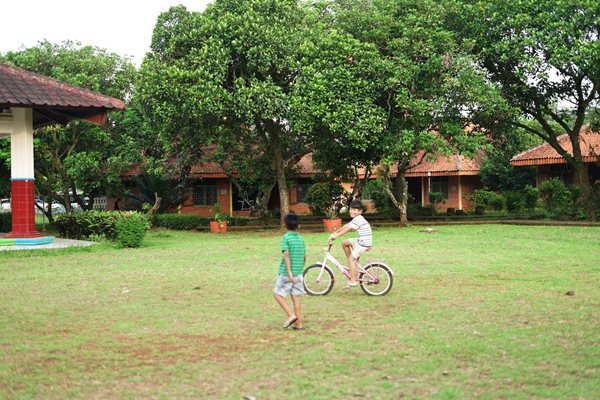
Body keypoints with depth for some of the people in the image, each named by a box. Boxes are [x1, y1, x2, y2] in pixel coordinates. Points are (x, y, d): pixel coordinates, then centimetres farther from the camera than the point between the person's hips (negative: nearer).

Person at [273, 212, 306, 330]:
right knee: (296, 297, 8)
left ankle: (291, 315, -6)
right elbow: (304, 257, 10)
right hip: (298, 273, 5)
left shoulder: (286, 238, -9)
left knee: (278, 294, 7)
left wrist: (289, 272, -22)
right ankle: (298, 323, 8)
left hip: (286, 273, -5)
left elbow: (286, 254, -19)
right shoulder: (301, 239, 7)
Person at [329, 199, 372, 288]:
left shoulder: (358, 219, -19)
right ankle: (352, 263, 18)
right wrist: (335, 232, 11)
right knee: (344, 243, 15)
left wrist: (335, 235, -18)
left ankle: (353, 281, -6)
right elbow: (346, 226, 15)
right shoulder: (357, 219, 12)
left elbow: (347, 229, -21)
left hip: (364, 244, -10)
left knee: (351, 258, -8)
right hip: (361, 241, 10)